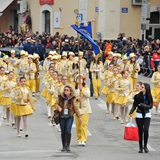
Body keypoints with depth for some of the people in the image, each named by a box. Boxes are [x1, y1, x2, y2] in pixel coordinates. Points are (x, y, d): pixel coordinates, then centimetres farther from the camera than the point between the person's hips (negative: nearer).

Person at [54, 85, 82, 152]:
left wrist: (79, 116, 9)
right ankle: (64, 146, 18)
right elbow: (56, 104, 7)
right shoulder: (60, 97, 2)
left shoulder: (73, 98, 0)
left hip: (70, 117, -2)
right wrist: (58, 108, -15)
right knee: (63, 132, 6)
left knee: (68, 131, -15)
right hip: (62, 117, 2)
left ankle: (68, 145, -2)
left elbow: (75, 108, 7)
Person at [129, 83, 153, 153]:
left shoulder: (149, 97, -3)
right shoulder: (137, 96, -4)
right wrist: (131, 112, -15)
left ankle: (145, 146, 3)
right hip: (139, 115, 0)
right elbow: (134, 105, -1)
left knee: (146, 130, -14)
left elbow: (150, 106, -9)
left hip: (147, 115, 0)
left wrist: (142, 105, -18)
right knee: (140, 131, 2)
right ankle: (140, 147, 13)